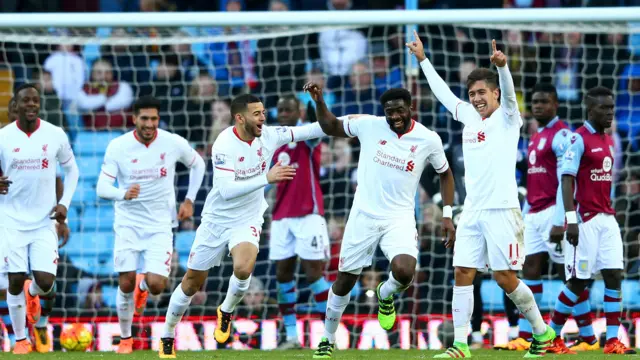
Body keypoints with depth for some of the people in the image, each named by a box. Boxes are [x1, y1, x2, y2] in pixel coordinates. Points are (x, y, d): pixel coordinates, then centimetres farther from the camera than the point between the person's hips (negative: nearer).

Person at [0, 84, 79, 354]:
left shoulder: (55, 136, -1)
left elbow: (71, 170, 13)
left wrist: (64, 203, 2)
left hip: (44, 222, 1)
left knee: (46, 281, -10)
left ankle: (32, 293, 28)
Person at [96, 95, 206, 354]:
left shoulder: (174, 143, -8)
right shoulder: (118, 146, -12)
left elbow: (198, 165, 12)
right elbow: (102, 188, -15)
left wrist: (189, 200, 6)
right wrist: (124, 194, -36)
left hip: (160, 225, 0)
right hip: (128, 223, 0)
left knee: (156, 284, -13)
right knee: (126, 284, -5)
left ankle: (143, 286, 27)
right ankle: (125, 339, 19)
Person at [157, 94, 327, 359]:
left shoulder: (267, 136, -9)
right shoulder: (224, 145, -23)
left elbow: (305, 131, -5)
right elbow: (227, 190, -31)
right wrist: (266, 178, -35)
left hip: (247, 220, 2)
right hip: (216, 220, -2)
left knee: (243, 269, -27)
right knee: (192, 282, 7)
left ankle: (226, 312, 4)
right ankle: (167, 337, 28)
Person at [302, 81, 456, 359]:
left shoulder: (428, 140, -5)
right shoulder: (369, 126, -6)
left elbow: (445, 174, 11)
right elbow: (330, 127, 9)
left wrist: (447, 215, 5)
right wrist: (319, 102, -9)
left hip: (400, 218, -1)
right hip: (363, 216, 1)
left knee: (404, 271, -27)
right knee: (345, 280, 6)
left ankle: (385, 295, 11)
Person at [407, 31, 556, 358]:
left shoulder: (507, 117, -2)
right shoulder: (470, 117, 14)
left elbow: (508, 91, -21)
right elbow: (443, 92, 26)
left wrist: (502, 66, -41)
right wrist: (423, 59, 30)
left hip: (501, 210, -6)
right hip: (472, 211, 6)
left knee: (505, 278, -5)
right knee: (462, 273, -3)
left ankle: (542, 332, 13)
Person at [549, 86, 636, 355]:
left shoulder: (608, 141, 15)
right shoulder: (578, 139, -10)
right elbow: (567, 180, -15)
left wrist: (609, 211, 16)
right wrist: (571, 219, -22)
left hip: (607, 219, 7)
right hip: (585, 221, -7)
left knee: (614, 276, -2)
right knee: (578, 281, -3)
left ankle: (612, 341, -3)